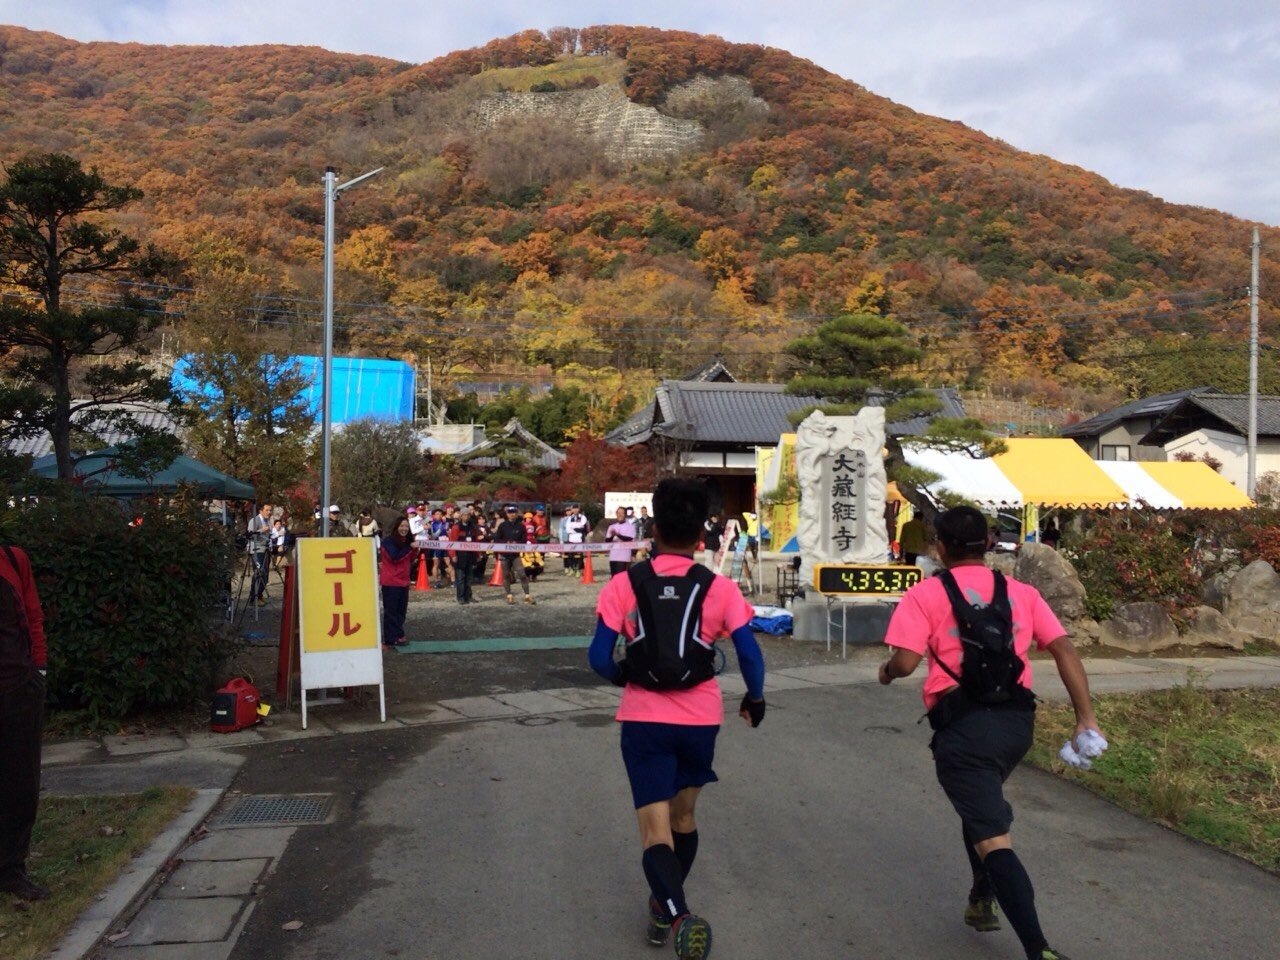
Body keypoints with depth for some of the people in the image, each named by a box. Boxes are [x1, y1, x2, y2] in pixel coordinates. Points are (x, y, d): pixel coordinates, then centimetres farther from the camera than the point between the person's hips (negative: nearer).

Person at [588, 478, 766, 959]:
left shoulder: (624, 585, -7)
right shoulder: (719, 588, -7)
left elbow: (599, 658, -7)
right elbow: (750, 656, -7)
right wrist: (754, 698, 13)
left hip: (643, 719, -1)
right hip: (700, 719, 2)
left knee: (656, 830, 1)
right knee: (682, 817, 23)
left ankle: (679, 915, -23)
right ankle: (664, 907, 38)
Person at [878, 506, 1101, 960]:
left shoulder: (925, 594, 0)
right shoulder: (1022, 592, 13)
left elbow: (906, 662, -10)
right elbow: (1064, 650, 3)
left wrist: (886, 672, 12)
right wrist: (1085, 717, 2)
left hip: (963, 723, -6)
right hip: (1017, 718, 6)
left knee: (993, 839, -6)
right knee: (981, 804, 31)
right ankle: (982, 901, 39)